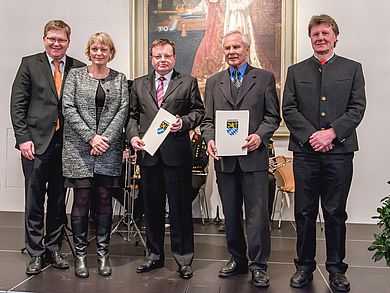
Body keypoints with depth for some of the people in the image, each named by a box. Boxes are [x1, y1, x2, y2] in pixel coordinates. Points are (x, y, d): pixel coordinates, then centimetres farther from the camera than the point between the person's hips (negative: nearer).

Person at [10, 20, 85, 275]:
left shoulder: (79, 68, 7)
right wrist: (23, 138, -8)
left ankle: (53, 249, 25)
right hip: (36, 142, -1)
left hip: (65, 143, 2)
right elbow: (17, 104, 1)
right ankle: (36, 253, 16)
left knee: (59, 200, 11)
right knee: (34, 200, 4)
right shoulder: (30, 64, 4)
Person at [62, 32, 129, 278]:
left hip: (109, 149, 1)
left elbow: (123, 110, 1)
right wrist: (91, 137, -12)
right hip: (79, 148, -1)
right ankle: (80, 253, 14)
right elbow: (68, 108, -3)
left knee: (105, 201, 5)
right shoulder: (75, 75, 6)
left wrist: (106, 138, -11)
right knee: (81, 201, 0)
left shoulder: (120, 79, 10)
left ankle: (103, 253, 17)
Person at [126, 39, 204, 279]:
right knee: (152, 207, 12)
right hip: (148, 153, 3)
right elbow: (132, 115, 13)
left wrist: (184, 122, -13)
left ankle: (184, 258, 16)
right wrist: (133, 135, -3)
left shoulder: (188, 82, 7)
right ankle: (155, 255, 27)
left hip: (177, 153, -3)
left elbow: (198, 110, 5)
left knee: (180, 207, 2)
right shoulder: (139, 85, 14)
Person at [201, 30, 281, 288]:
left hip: (254, 156, -3)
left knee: (257, 213, -2)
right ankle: (238, 260, 26)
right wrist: (209, 139, -8)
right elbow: (208, 119, 11)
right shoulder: (213, 82, 14)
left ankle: (259, 266, 11)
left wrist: (260, 135, -15)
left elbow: (273, 116, 3)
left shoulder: (265, 78, 6)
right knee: (231, 214, 12)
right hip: (224, 158, 3)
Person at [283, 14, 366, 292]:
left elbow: (357, 108, 1)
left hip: (339, 151, 0)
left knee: (336, 213, 7)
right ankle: (305, 266, 21)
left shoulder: (353, 69, 10)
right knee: (304, 212, 7)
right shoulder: (295, 71, 11)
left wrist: (331, 132, -13)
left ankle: (336, 269, 21)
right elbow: (289, 109, 3)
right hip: (305, 152, 1)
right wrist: (311, 136, -10)